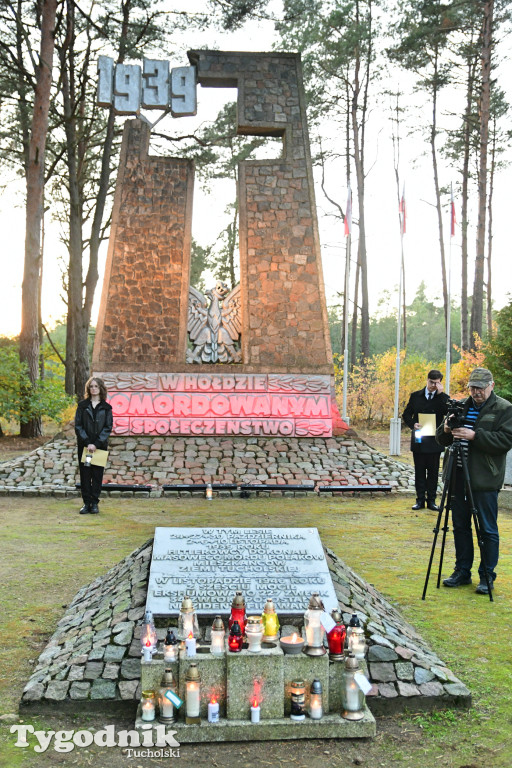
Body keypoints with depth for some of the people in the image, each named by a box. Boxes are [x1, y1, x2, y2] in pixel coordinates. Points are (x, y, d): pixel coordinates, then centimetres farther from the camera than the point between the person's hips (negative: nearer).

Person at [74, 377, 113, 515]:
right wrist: (87, 443, -12)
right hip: (84, 445, 0)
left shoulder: (106, 407, 4)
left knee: (97, 474, 2)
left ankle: (94, 503, 10)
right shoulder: (82, 405, 4)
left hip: (100, 445, 0)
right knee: (85, 474, 2)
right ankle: (87, 503, 8)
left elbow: (108, 428, -1)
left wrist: (96, 444, -12)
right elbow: (78, 426, -1)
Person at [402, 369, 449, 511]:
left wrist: (440, 394, -17)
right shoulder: (415, 396, 7)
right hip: (418, 441, 1)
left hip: (434, 442, -1)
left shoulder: (443, 398, 2)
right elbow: (406, 414, 10)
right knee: (419, 471, 7)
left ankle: (431, 500, 13)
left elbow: (448, 413, -15)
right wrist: (412, 424, -10)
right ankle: (420, 500, 13)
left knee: (433, 472, 5)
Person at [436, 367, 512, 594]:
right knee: (460, 526, 12)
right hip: (458, 476, 6)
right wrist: (446, 429, -8)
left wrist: (475, 436, -22)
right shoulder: (461, 406, 14)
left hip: (484, 480, -6)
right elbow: (442, 439, 15)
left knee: (488, 530, 1)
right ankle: (462, 572, 24)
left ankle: (487, 576, 12)